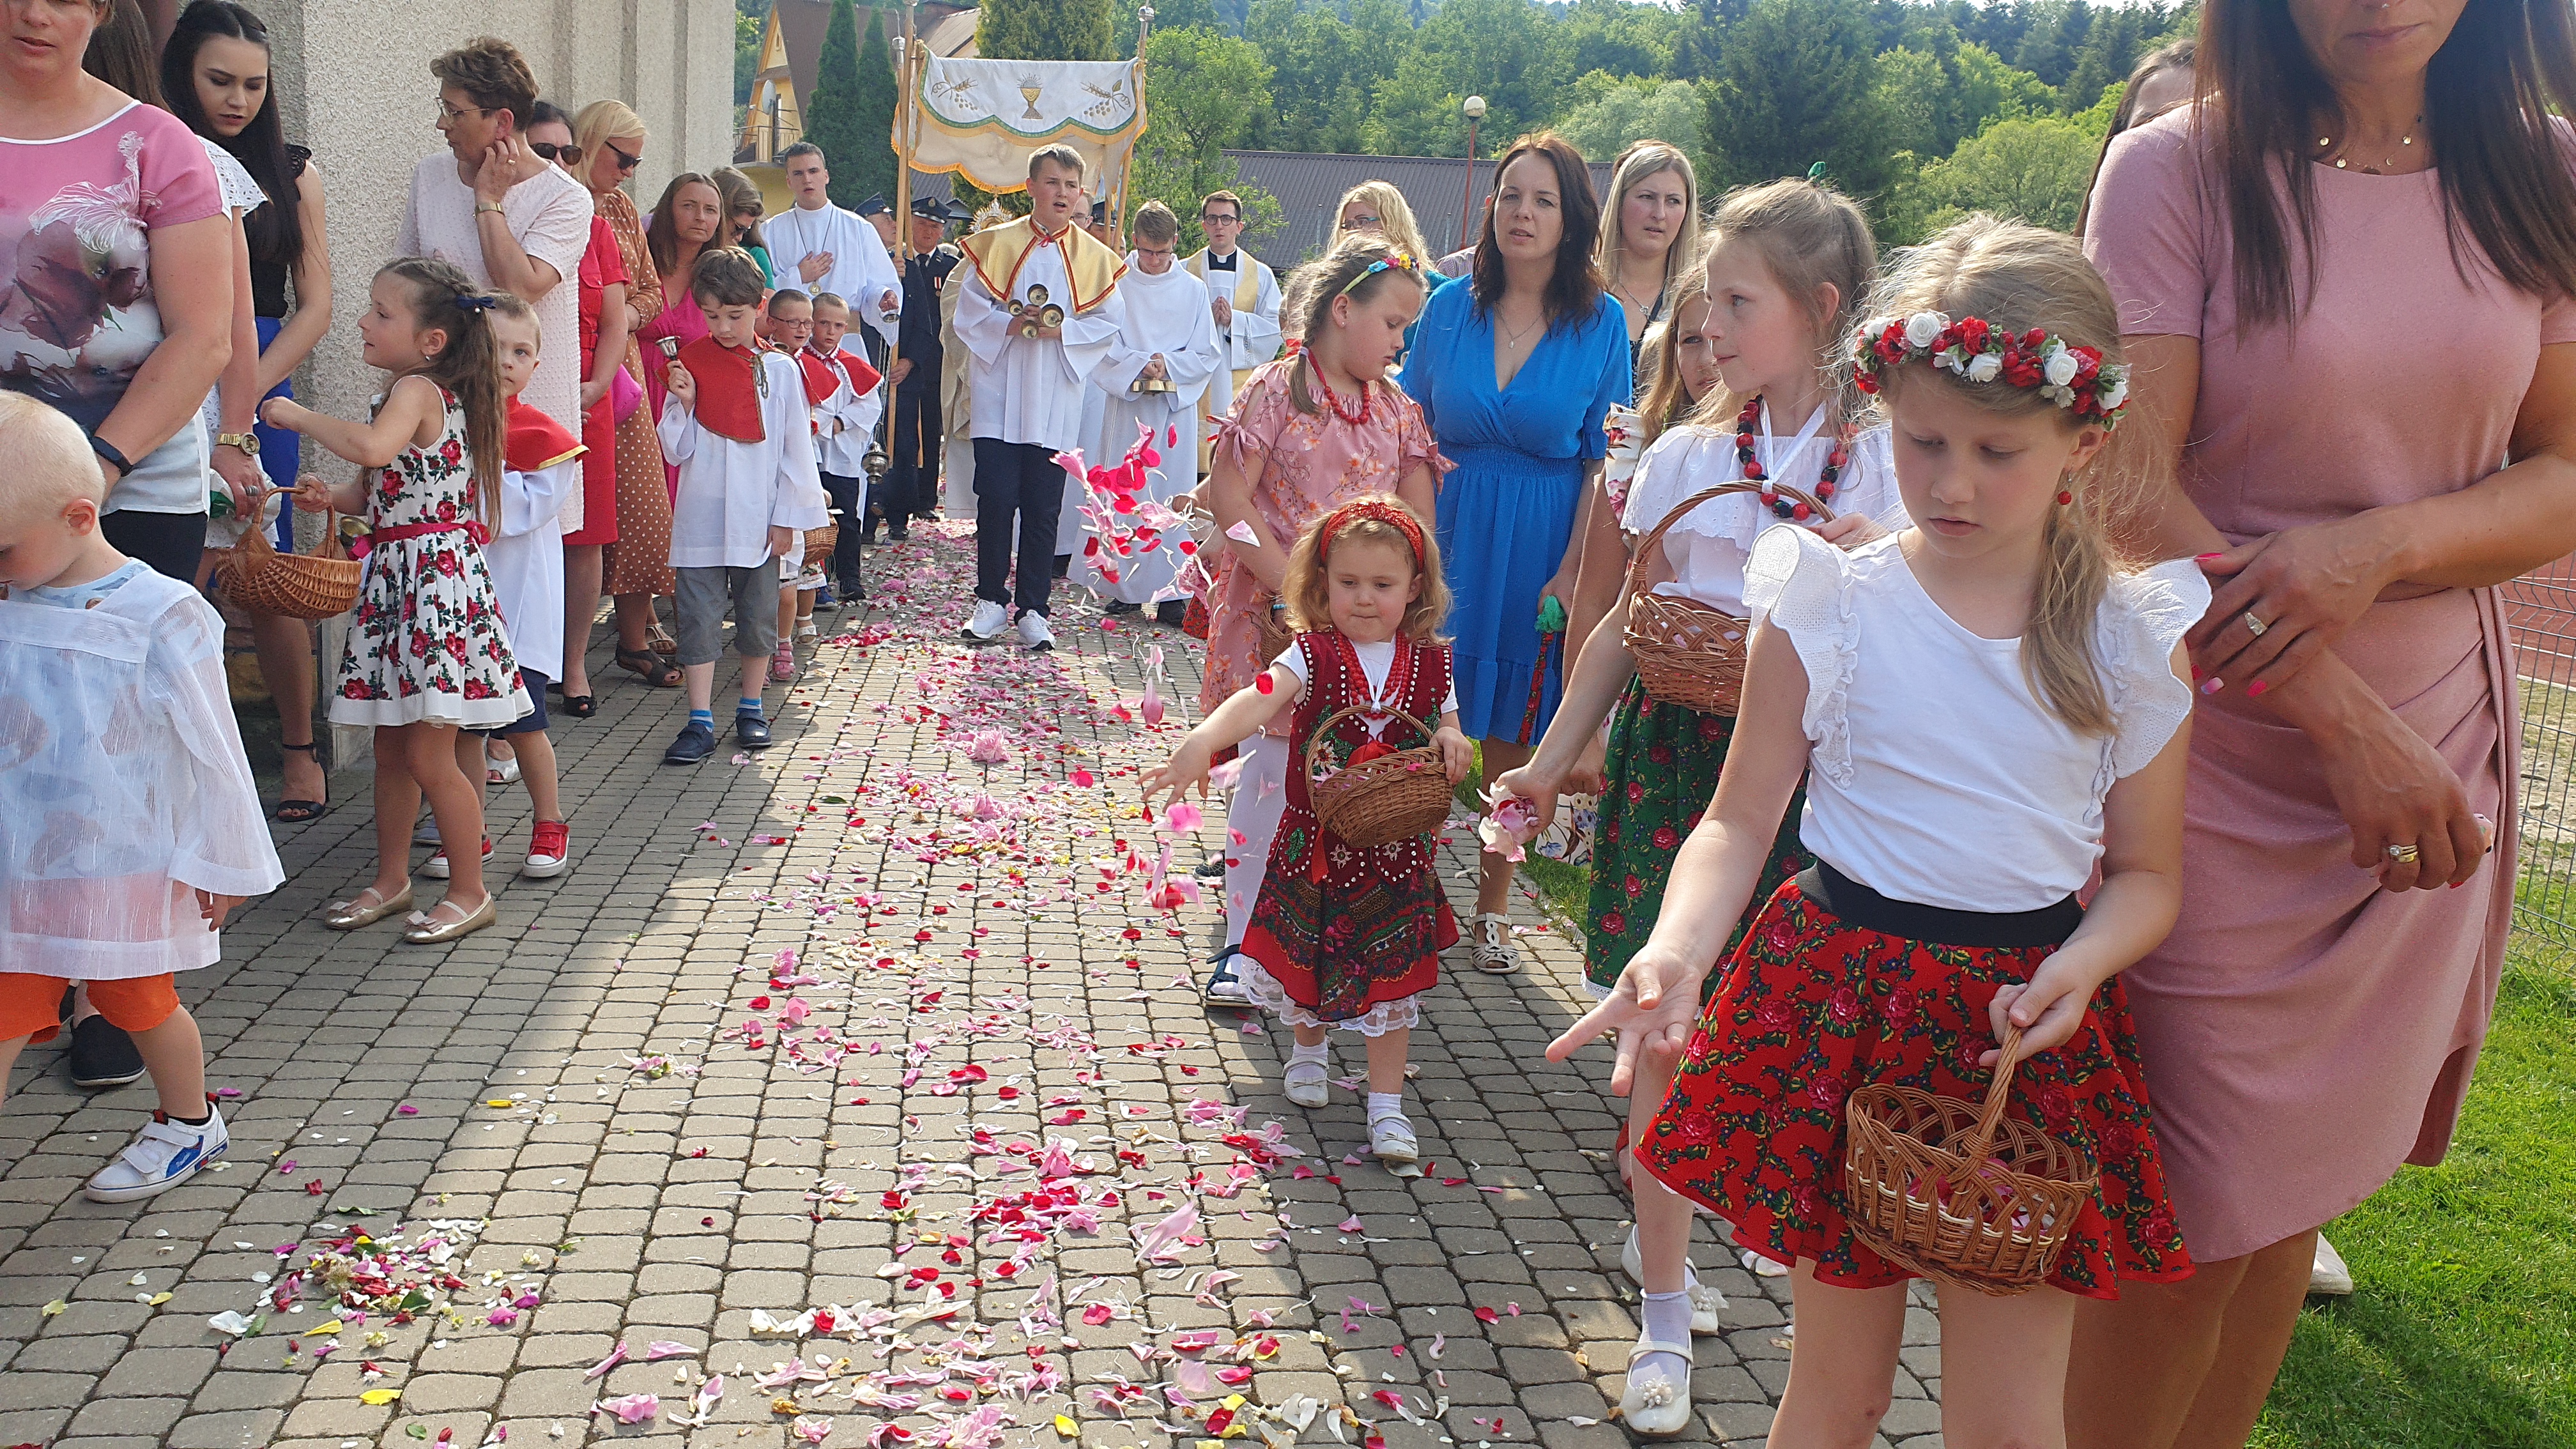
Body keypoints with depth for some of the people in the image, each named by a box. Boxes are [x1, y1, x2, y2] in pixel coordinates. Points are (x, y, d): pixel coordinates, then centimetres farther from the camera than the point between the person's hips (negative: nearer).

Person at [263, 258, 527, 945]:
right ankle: (391, 879, 28)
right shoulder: (426, 394, 13)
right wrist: (334, 497, 5)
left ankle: (470, 891, 9)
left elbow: (372, 447, -36)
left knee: (428, 755, -4)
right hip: (398, 581, 10)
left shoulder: (416, 390, -14)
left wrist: (298, 416, -21)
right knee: (391, 747, 16)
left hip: (436, 579, -10)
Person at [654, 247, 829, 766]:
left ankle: (751, 709, 25)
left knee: (758, 616, 10)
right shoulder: (690, 364, 1)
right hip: (701, 520, 0)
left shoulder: (780, 369, -1)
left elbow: (796, 449, 2)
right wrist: (682, 404, -13)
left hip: (759, 522, 0)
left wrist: (787, 518, -2)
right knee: (699, 617, -1)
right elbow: (677, 451, 3)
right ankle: (700, 722, 2)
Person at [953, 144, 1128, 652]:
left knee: (1043, 509, 3)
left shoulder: (1095, 257, 6)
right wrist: (1009, 324, -16)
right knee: (996, 500, -3)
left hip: (1055, 402, 1)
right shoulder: (997, 244, 4)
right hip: (999, 396, 0)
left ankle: (1033, 610, 11)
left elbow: (1110, 324, 2)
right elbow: (969, 314, 1)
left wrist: (1062, 331, -13)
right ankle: (991, 601, 10)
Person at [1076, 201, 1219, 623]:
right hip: (1126, 403, 0)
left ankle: (1169, 592, 0)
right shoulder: (1116, 283, 3)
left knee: (1170, 495, -2)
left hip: (1176, 406, 0)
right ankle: (1125, 586, 8)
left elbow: (1206, 355, 4)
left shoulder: (1193, 290, 6)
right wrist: (1140, 364, -16)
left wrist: (1168, 364, -12)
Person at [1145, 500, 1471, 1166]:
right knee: (1306, 955, 15)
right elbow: (1259, 698, -27)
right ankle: (1308, 1048, 46)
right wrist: (1202, 740, -46)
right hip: (1314, 840, -1)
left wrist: (1452, 741, -14)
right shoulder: (1314, 655, -10)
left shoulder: (1430, 663, -1)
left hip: (1397, 848, 1)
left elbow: (1448, 725, 12)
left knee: (1392, 973, 6)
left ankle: (1387, 1103, 18)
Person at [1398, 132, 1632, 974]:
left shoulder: (1601, 322, -3)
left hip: (1540, 548, -1)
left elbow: (1604, 461, -4)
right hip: (1451, 533, 1)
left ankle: (1491, 906, 24)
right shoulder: (1450, 307, 2)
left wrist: (1572, 571, -10)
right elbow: (1414, 432, 6)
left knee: (1513, 737, 8)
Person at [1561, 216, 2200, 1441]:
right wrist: (1673, 951, -23)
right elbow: (1740, 822, -5)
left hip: (2029, 1025, 1)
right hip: (1844, 1003, -1)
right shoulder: (1833, 606, -5)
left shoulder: (2136, 638, -2)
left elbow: (2146, 872, 4)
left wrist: (2081, 965, -16)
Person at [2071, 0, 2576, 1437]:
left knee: (2293, 1188, 14)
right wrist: (2348, 723, -19)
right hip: (2220, 760, -4)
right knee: (2190, 1216, 1)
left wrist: (2381, 543, -17)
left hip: (2437, 760, 4)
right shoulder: (2180, 169, -8)